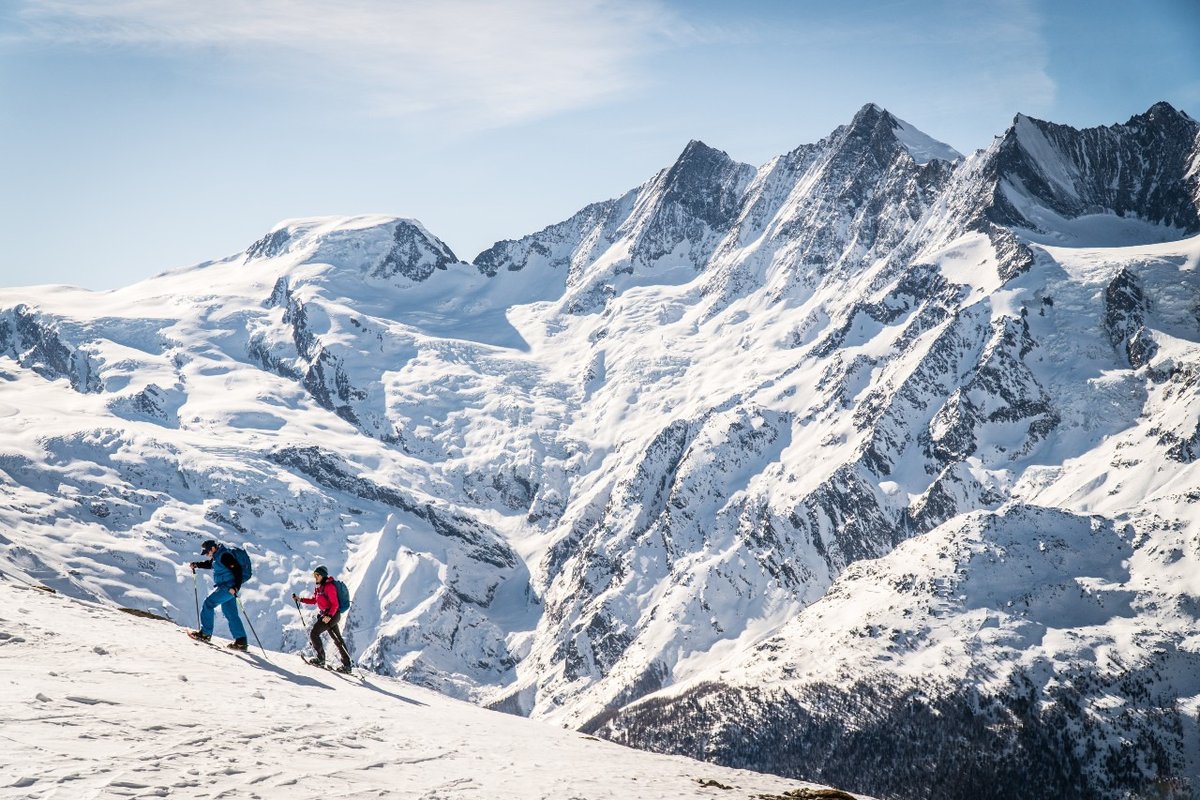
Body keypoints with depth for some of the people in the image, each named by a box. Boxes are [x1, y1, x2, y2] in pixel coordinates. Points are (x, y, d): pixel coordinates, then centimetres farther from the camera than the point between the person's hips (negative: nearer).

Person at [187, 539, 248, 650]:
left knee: (208, 603, -8)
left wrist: (235, 587, -32)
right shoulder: (217, 556, 15)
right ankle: (241, 641, 6)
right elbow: (209, 564, 35)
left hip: (229, 587, -11)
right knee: (231, 615, 8)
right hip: (224, 587, 11)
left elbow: (237, 569, -24)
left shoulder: (225, 556, -17)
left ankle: (205, 633, -4)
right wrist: (196, 564, 20)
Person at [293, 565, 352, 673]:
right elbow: (314, 600, 21)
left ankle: (320, 659, -3)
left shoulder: (329, 587, -16)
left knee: (313, 633, -9)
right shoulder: (319, 588, 12)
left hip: (331, 615, -10)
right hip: (325, 615, 10)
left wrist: (329, 616, -31)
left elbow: (335, 604, -20)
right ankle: (346, 664, 12)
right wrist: (300, 599, 12)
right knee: (337, 639, 9)